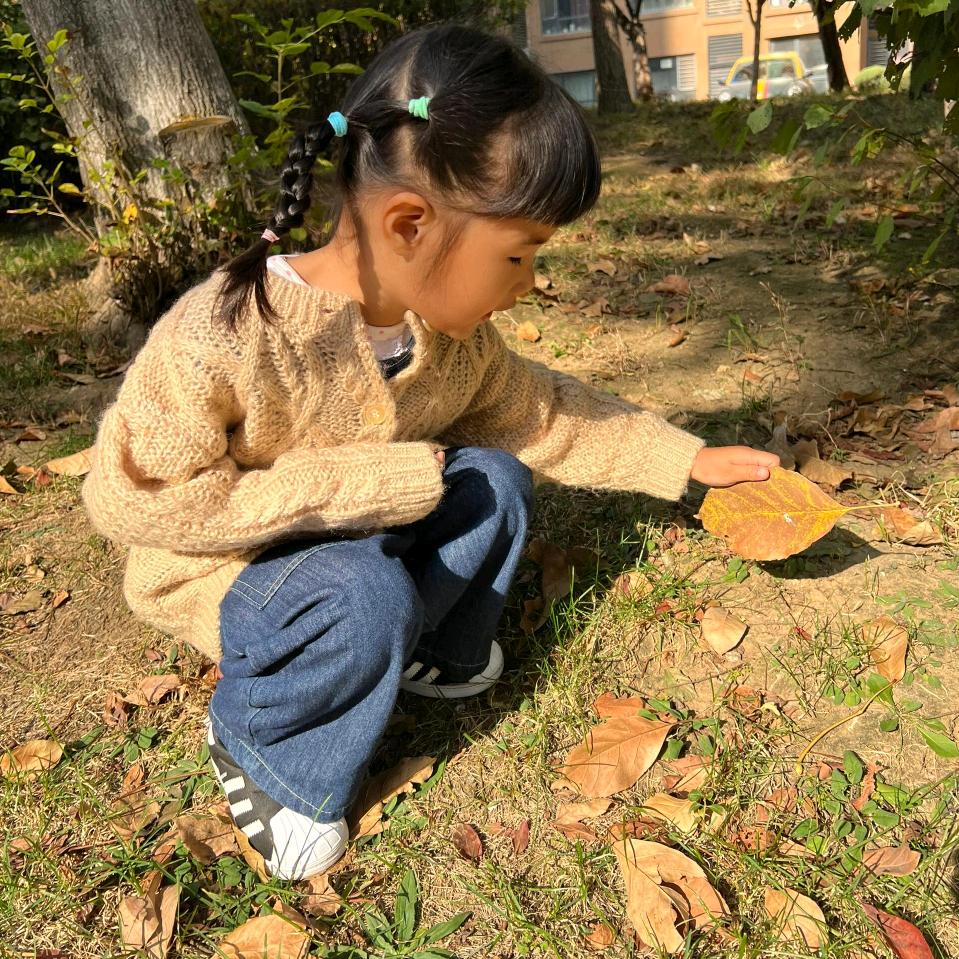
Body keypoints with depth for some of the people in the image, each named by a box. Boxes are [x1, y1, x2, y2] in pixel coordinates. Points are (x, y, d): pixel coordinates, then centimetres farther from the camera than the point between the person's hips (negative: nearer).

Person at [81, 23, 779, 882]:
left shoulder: (453, 330, -13)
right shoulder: (223, 336, -34)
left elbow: (538, 414, 2)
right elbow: (131, 500, -31)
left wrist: (686, 460, -1)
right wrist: (380, 481, -33)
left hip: (365, 542, 6)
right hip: (223, 574, -5)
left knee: (494, 479, -11)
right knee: (365, 595, -34)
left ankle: (418, 652, 8)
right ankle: (255, 743, -4)